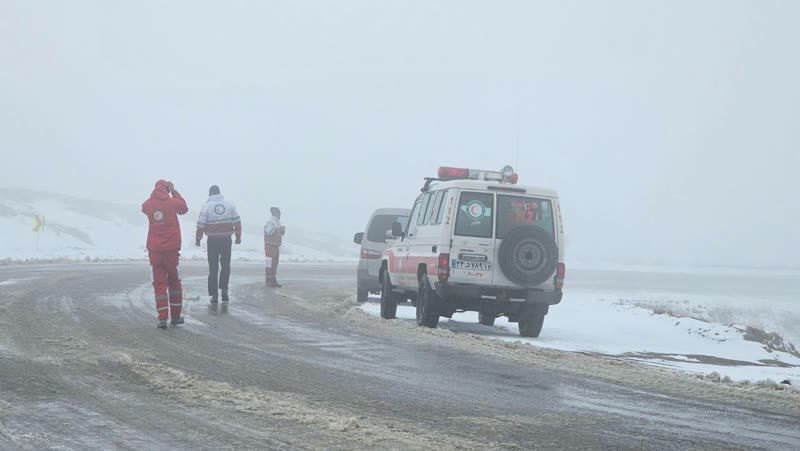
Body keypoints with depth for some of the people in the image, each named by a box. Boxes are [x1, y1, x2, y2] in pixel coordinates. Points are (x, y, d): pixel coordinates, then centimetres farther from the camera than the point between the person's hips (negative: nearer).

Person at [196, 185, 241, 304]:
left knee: (213, 268, 6)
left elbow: (201, 224, -5)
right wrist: (238, 236, 12)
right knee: (225, 265, 15)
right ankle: (224, 289, 1)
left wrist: (198, 239, 7)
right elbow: (237, 221, 3)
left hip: (213, 240, -1)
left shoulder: (207, 206, -4)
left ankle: (214, 295, 4)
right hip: (226, 239, 1)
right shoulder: (229, 204, 2)